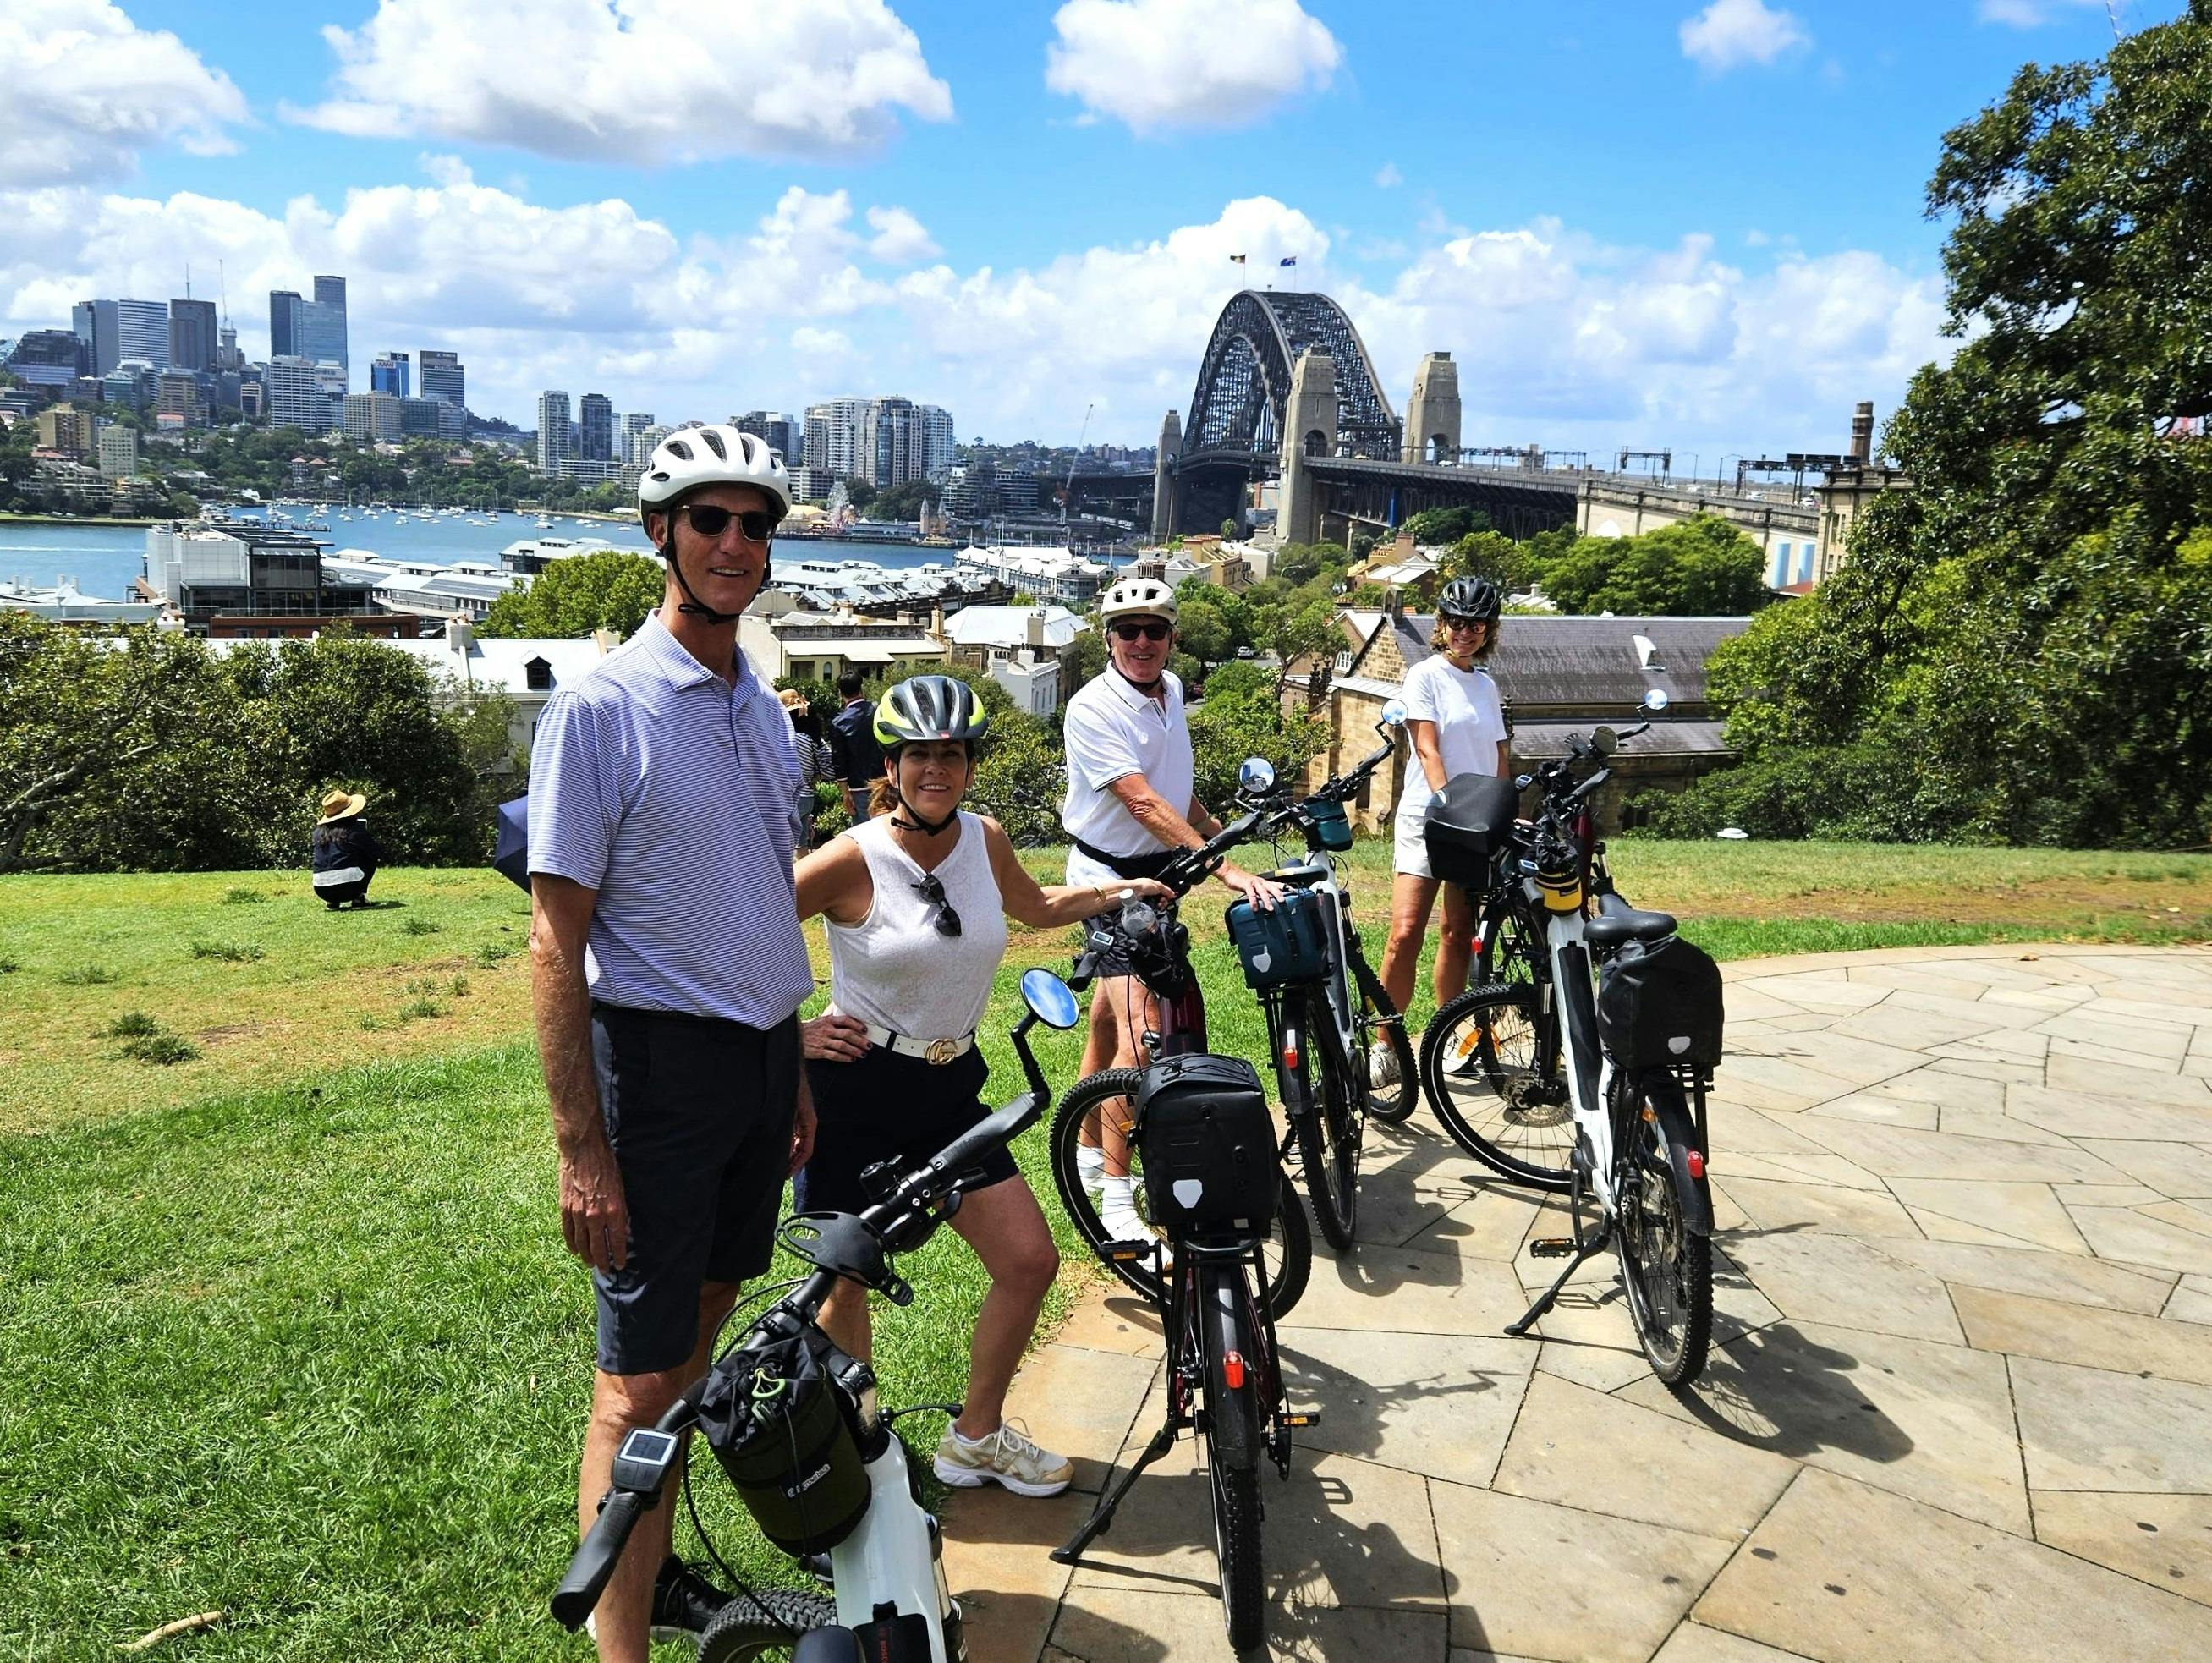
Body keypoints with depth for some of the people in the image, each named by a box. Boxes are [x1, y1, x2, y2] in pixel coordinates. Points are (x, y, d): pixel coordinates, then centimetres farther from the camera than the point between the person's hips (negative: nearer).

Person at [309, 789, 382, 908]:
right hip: (348, 888, -5)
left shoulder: (319, 831, 11)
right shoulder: (356, 829, -1)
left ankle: (332, 902, 18)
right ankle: (358, 898, 11)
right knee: (371, 859, 22)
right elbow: (379, 853, 6)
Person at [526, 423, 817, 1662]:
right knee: (641, 1380, 0)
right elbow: (557, 938, -14)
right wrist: (583, 1149, -17)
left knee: (700, 1333, 18)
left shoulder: (766, 709, 9)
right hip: (660, 1058, -7)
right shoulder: (602, 705, -13)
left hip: (760, 1058, 7)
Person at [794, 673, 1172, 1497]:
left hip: (950, 1092, 5)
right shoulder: (854, 858, -16)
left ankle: (977, 1436, 24)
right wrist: (791, 1033, -13)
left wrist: (1125, 890, 19)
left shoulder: (984, 839, 1)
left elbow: (1036, 909, 23)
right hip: (856, 1091, -5)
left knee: (1030, 1262, 3)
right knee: (848, 1282, 6)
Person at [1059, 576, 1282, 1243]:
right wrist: (1226, 869, -35)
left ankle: (1091, 1152, 31)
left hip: (1159, 870, 8)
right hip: (1110, 875, -8)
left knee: (1109, 1015, 17)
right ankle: (1116, 1198, -12)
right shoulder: (1093, 707, -21)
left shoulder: (1171, 689, 5)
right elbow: (1143, 803, -30)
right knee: (1141, 1030, -17)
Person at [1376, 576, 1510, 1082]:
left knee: (1459, 936, 9)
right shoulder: (1426, 675, -2)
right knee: (1405, 935, -12)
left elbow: (1499, 758, 17)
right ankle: (1384, 1045, -4)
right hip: (1426, 817, -5)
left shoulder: (1486, 685, 14)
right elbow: (1428, 750, -12)